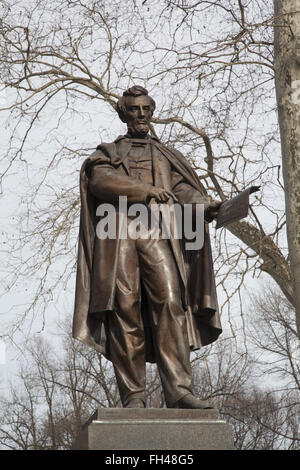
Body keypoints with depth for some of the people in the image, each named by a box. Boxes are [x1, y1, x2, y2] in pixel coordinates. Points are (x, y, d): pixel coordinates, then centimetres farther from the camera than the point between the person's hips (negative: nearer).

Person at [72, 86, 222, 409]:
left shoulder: (167, 155, 29)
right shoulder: (107, 153, 24)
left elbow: (183, 189, 11)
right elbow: (100, 181, 1)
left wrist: (204, 206, -13)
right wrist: (146, 190, -14)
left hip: (158, 234, 1)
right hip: (118, 236, -1)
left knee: (170, 303, -17)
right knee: (125, 310, -10)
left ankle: (178, 390, -26)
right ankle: (132, 397, -11)